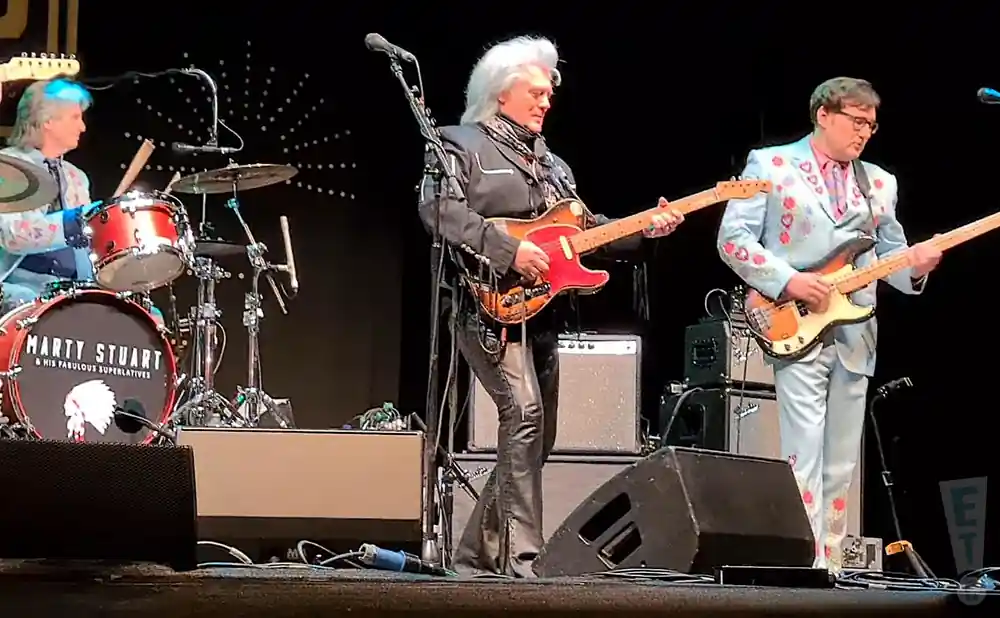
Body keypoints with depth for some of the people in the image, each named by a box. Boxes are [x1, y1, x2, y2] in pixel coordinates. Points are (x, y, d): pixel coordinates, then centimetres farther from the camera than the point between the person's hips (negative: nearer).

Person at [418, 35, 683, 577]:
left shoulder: (551, 164, 24)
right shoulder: (463, 145, -1)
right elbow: (438, 208, -17)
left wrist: (644, 228, 6)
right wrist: (509, 251, -23)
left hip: (540, 310, 9)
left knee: (538, 439, 9)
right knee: (523, 411, -24)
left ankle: (478, 552, 18)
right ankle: (519, 553, -24)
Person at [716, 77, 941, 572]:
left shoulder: (879, 182, 17)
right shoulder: (770, 165, 2)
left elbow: (890, 255, 16)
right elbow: (733, 237, -4)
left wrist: (914, 265, -7)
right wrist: (788, 280, -15)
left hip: (853, 337, 6)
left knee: (840, 468, 6)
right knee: (804, 459, -14)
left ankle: (828, 570, 11)